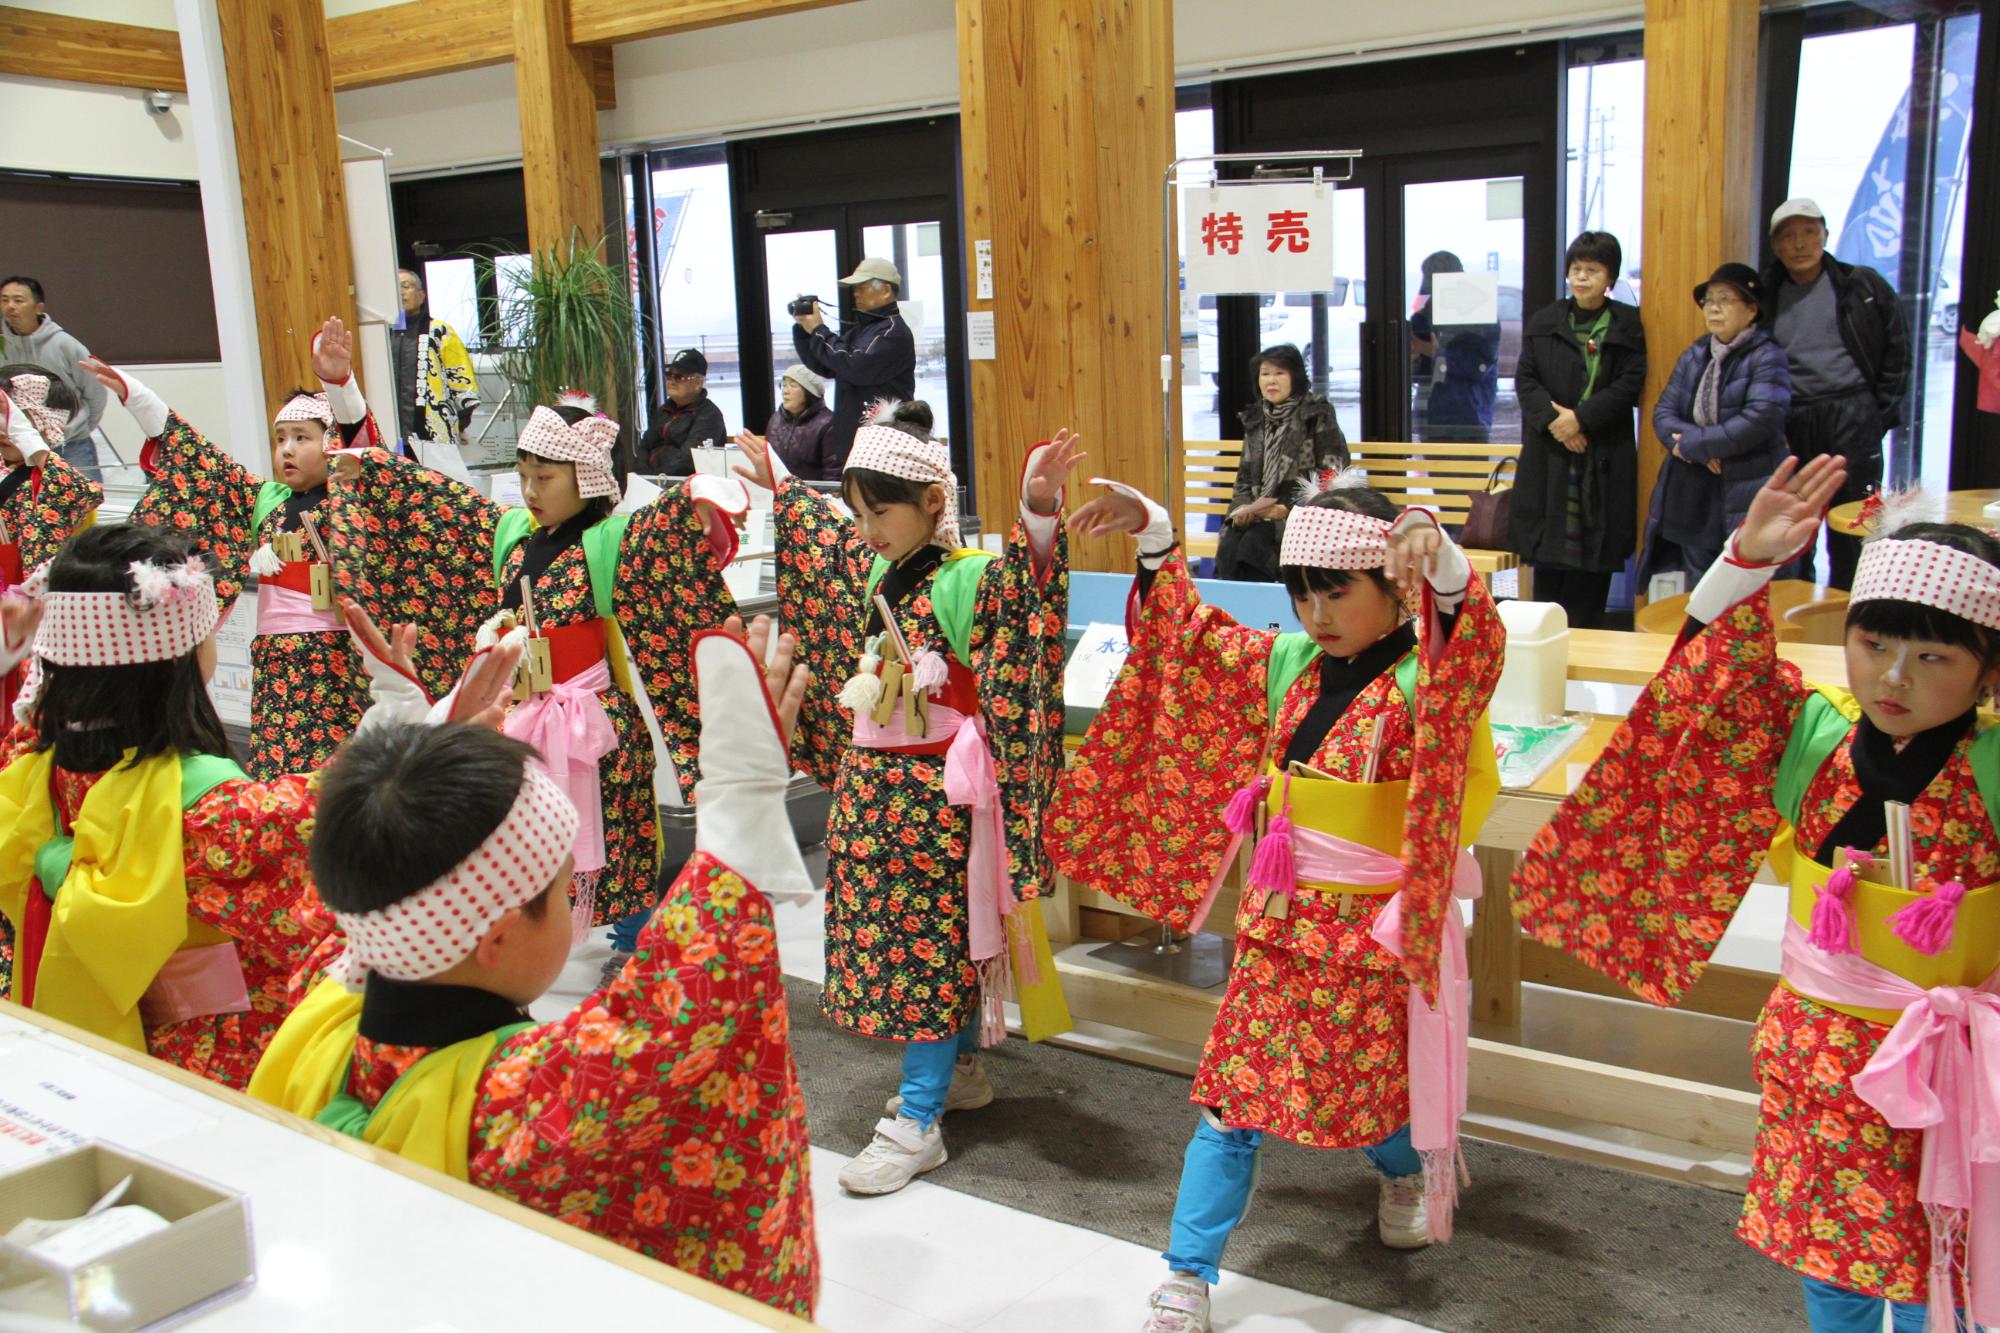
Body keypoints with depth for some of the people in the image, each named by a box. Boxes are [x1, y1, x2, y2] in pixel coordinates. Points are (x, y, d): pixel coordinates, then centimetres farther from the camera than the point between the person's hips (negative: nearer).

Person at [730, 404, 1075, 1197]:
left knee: (934, 942, -1)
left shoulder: (972, 580, -15)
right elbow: (817, 534, 28)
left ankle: (917, 1124, 6)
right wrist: (777, 485, 38)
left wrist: (1039, 514, -52)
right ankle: (960, 1070, 35)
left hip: (937, 794, -8)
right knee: (884, 933, 17)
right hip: (868, 783, 9)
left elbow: (1028, 584, -36)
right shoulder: (868, 570, 8)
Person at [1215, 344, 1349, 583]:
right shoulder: (1255, 418, 17)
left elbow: (1331, 473, -6)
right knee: (1229, 545, -25)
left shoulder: (1318, 414, 1)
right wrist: (1242, 507, -3)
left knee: (1254, 544, -30)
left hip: (1303, 515, -4)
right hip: (1258, 513, 5)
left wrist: (1287, 508, -16)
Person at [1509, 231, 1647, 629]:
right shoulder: (1543, 323, 11)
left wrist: (1581, 417, -14)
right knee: (1547, 551, 2)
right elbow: (1524, 379, 4)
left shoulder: (1628, 325, 5)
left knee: (1594, 553, -1)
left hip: (1605, 458, -1)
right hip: (1549, 454, 1)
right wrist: (1552, 418, -12)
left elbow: (1629, 383, -3)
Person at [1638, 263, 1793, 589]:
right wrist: (1700, 449, -13)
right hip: (1693, 498, 6)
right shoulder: (1693, 357, 14)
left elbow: (1759, 420, -19)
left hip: (1746, 497, -6)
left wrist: (1693, 444, -13)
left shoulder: (1767, 358, -5)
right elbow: (1663, 413, 5)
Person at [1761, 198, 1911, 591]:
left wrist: (1882, 409, 0)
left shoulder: (1861, 286, 3)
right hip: (1790, 426, 3)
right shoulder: (1767, 296, 9)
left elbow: (1897, 348, 5)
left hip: (1852, 419, -2)